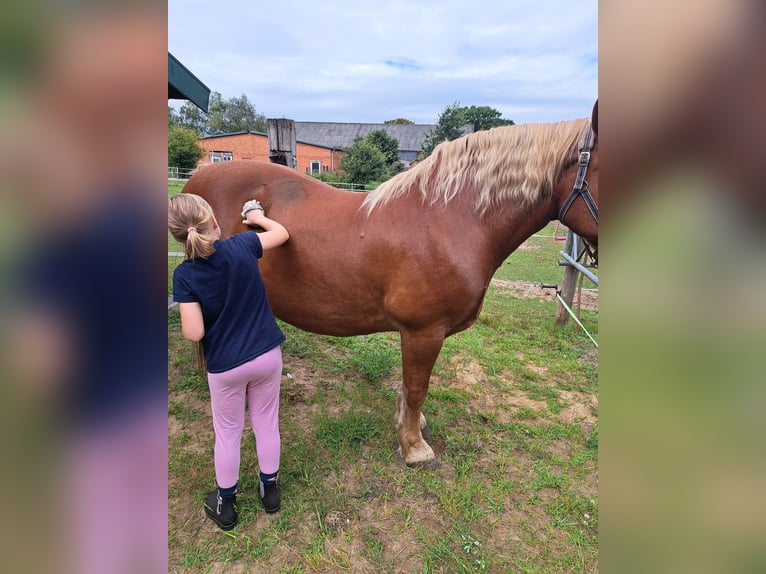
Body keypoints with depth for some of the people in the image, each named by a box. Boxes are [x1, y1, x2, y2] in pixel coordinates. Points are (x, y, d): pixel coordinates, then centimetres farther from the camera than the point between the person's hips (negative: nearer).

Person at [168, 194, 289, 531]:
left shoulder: (184, 275, -17)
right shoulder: (241, 246, -13)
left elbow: (194, 333, -19)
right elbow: (282, 233, 5)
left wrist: (185, 322, 3)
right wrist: (258, 217, 21)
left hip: (225, 366, -1)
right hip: (267, 355, 2)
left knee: (227, 433, 19)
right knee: (267, 424, 20)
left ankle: (225, 505, 38)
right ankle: (270, 490, 39)